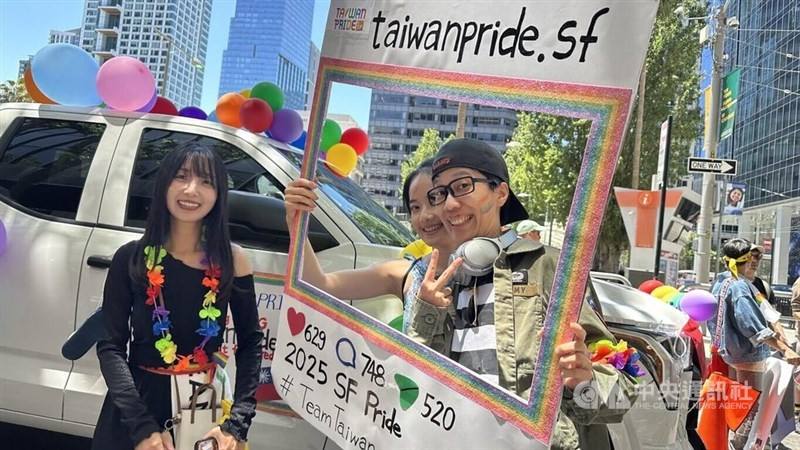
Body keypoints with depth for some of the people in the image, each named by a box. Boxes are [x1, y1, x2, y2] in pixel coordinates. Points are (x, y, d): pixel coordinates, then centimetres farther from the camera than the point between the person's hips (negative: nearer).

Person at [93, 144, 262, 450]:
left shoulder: (231, 260, -7)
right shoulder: (131, 258, -8)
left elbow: (250, 344, -5)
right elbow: (110, 346, -8)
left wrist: (237, 424, -14)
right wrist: (142, 425, -18)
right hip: (137, 405, 0)